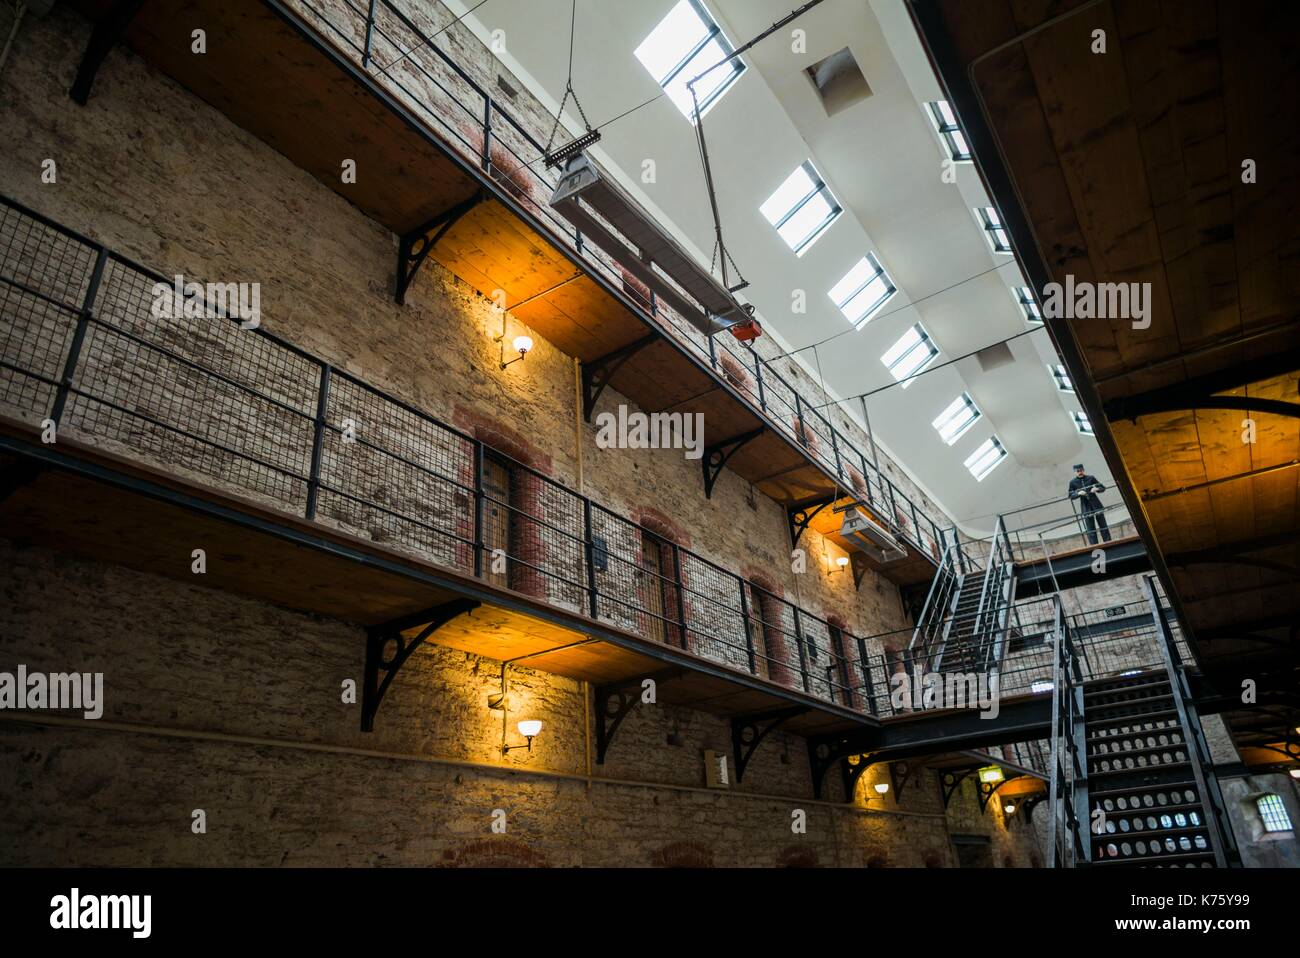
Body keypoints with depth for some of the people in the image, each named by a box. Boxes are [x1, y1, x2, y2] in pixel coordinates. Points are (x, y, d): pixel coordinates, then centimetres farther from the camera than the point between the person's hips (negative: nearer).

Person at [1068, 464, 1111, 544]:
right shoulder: (1073, 482, 0)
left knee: (1103, 525, 6)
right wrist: (1078, 493, -18)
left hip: (1096, 504, 1)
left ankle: (1108, 543, 14)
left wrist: (1097, 489, -15)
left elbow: (1103, 488, 6)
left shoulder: (1091, 478, 1)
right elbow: (1071, 496, 0)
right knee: (1090, 528, 0)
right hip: (1085, 507, -1)